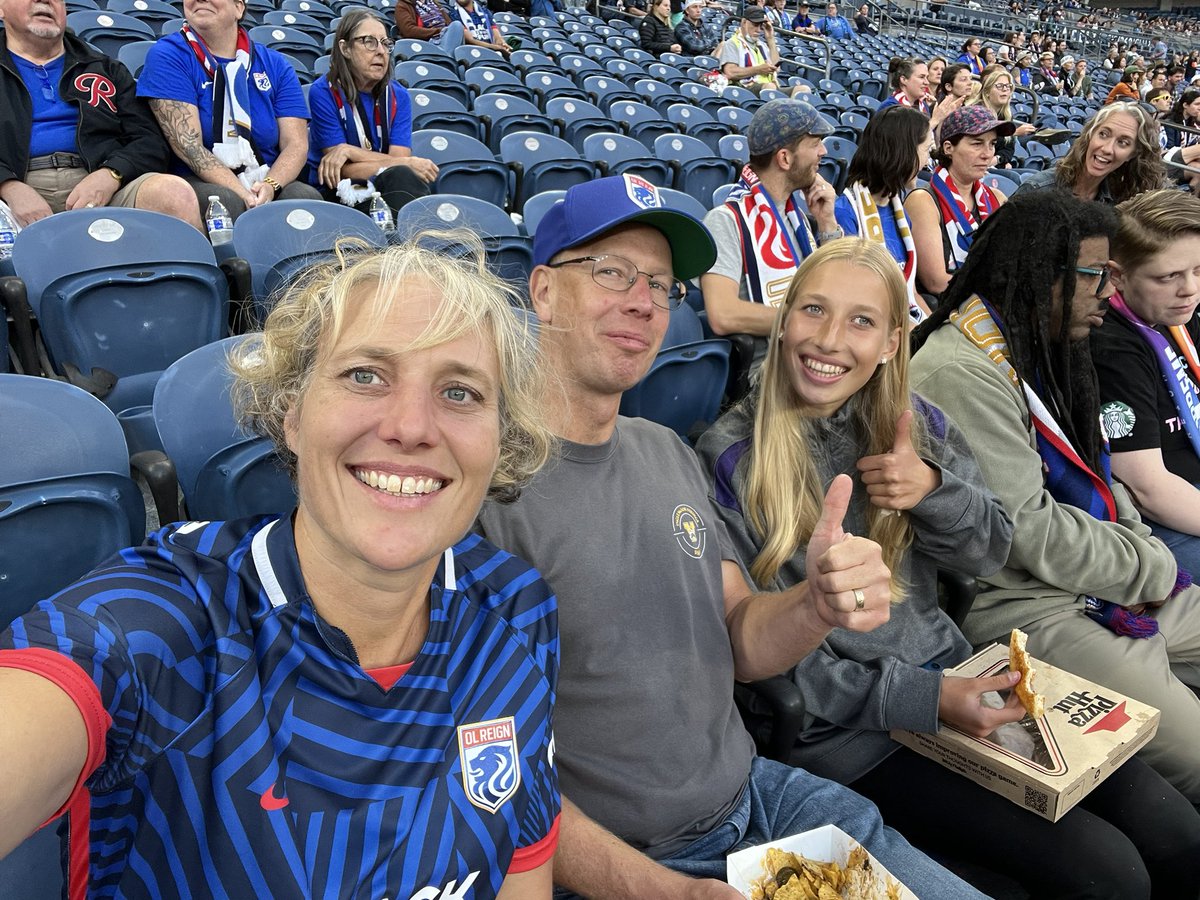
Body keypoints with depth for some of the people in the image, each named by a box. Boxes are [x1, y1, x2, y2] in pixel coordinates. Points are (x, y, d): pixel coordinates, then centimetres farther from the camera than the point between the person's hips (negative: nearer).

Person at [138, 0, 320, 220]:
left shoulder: (275, 65, 10)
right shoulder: (168, 56, 0)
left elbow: (296, 145, 0)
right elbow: (188, 148, -12)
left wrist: (270, 185, -22)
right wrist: (244, 195, -26)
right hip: (198, 181, -2)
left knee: (307, 196, -29)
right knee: (225, 201, -36)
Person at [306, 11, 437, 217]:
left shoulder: (398, 96, 6)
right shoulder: (323, 92, -6)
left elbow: (398, 159, -5)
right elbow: (345, 170, -11)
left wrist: (350, 151, -18)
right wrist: (410, 163, -16)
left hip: (390, 189, 4)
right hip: (338, 192, -3)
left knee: (404, 177, -32)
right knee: (403, 175, -32)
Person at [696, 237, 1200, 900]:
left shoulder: (913, 422, 2)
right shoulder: (729, 458, -14)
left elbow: (990, 553, 5)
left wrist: (933, 491, -18)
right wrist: (920, 698, -19)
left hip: (955, 673, 6)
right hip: (846, 731, -5)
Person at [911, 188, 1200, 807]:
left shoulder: (1047, 350, 11)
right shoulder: (962, 373, -20)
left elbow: (1097, 474, 17)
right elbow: (1026, 529, -22)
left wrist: (1143, 548, -1)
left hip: (1112, 589, 10)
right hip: (1023, 607, -10)